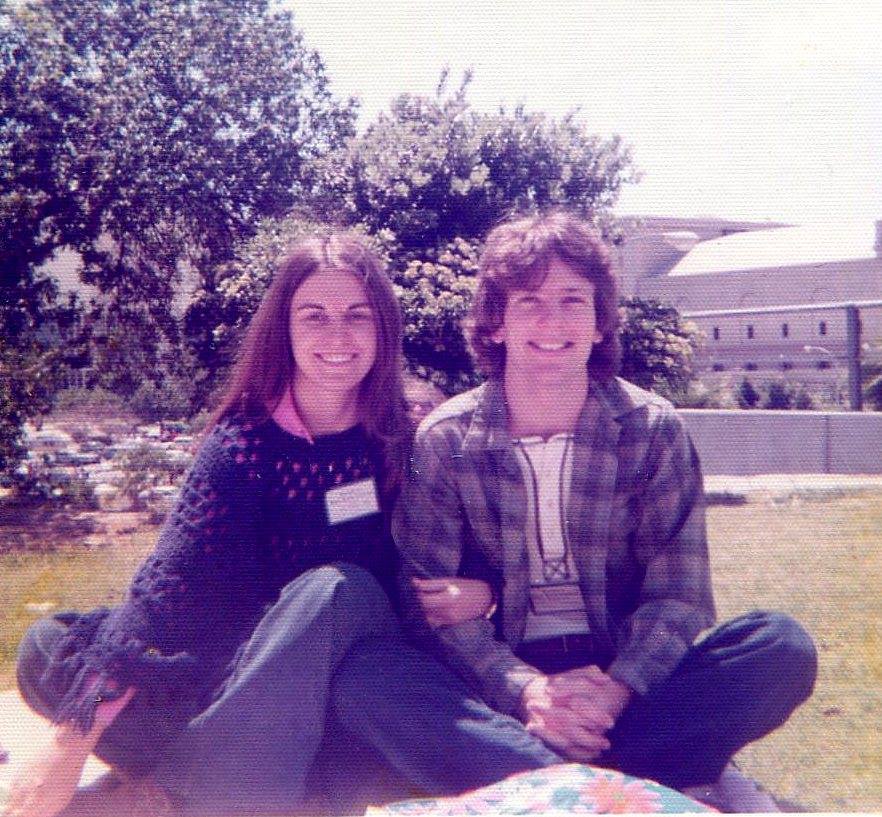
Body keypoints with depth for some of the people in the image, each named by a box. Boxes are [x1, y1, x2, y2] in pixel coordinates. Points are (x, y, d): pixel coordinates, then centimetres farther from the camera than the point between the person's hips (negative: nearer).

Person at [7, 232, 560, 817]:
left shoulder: (413, 435, -5)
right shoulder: (246, 441, -9)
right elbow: (171, 577, -21)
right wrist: (73, 736, -31)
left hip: (367, 655, -1)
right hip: (251, 668, 2)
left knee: (334, 588, -36)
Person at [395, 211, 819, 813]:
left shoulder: (655, 431, -1)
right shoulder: (445, 441, -2)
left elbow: (679, 595, -6)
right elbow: (432, 601, -9)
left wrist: (615, 689, -24)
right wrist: (525, 691, -26)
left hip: (625, 678, 1)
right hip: (503, 681, 0)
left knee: (781, 647, -24)